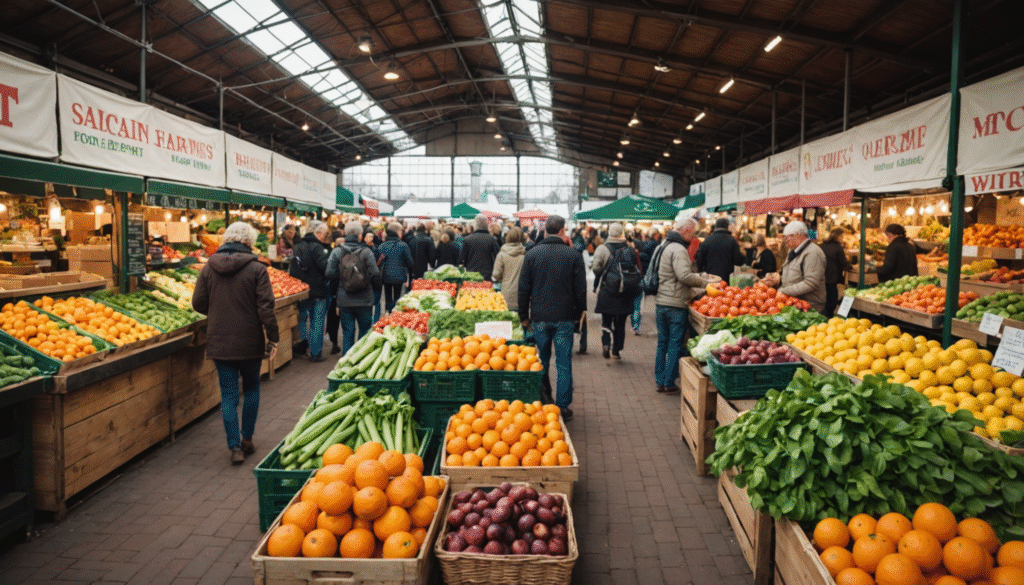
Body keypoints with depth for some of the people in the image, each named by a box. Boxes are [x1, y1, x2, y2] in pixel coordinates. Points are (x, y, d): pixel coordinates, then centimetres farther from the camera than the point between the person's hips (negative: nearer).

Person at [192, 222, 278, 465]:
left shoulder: (208, 268, 0)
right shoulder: (256, 269, -11)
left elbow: (198, 303, 4)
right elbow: (266, 307, -14)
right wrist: (272, 338, -7)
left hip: (219, 342, 2)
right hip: (250, 342, -2)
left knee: (228, 394, 7)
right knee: (251, 389, 18)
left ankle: (235, 447, 7)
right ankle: (247, 439, 24)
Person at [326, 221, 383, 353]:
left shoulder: (337, 252, -5)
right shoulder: (366, 252, -9)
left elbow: (330, 273, -8)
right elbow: (375, 274, -10)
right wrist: (376, 284, 11)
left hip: (345, 300, 1)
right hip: (364, 299, -1)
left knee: (347, 331, 10)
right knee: (365, 330, 14)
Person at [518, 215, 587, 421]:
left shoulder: (532, 253, -1)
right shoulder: (573, 255, -4)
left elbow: (524, 287, 1)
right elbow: (581, 288, 0)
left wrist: (524, 315, 9)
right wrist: (579, 312, 13)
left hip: (540, 317, 1)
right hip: (564, 317, -1)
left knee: (541, 362, 13)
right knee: (564, 363, 5)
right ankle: (562, 406, 8)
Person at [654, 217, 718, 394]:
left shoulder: (664, 245, 15)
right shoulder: (678, 249, -16)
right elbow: (685, 276, -25)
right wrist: (706, 281, -15)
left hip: (660, 302, 9)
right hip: (676, 305, -9)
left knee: (662, 343, 15)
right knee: (676, 344, 1)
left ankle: (660, 381, 21)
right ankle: (669, 383, 7)